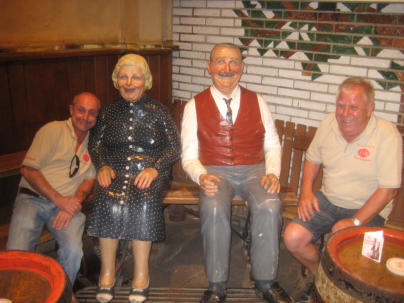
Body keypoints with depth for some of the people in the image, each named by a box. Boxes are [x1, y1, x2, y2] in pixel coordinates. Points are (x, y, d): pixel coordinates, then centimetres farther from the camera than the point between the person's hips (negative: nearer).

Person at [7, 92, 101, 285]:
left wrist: (75, 201, -12)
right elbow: (28, 169, -7)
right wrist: (59, 200, -15)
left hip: (68, 203, 2)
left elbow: (90, 178, 10)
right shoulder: (53, 130, -1)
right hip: (33, 199, -2)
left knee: (73, 251, -24)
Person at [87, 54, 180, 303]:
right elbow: (95, 144, 19)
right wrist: (103, 165, -2)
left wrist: (155, 169, -13)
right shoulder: (109, 112, 17)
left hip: (150, 173, -2)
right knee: (109, 200, -31)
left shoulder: (158, 111, 8)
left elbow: (174, 148, 4)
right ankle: (107, 271, -18)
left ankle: (141, 274, -22)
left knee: (145, 199, -34)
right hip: (115, 171, 2)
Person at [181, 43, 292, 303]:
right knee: (214, 208, -33)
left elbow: (272, 145, 12)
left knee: (270, 206, -29)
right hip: (216, 172, -1)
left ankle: (265, 280, -7)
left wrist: (273, 173, -7)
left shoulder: (257, 102, 11)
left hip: (254, 170, 2)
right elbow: (189, 156, 5)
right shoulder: (194, 106, 6)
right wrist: (202, 176, -16)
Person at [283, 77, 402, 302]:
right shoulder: (329, 124, -2)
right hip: (327, 201, 5)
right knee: (293, 237, -14)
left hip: (367, 210, -4)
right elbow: (313, 159, 14)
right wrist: (306, 190, -2)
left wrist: (355, 221, -20)